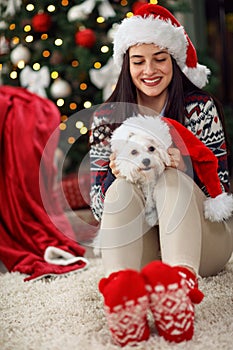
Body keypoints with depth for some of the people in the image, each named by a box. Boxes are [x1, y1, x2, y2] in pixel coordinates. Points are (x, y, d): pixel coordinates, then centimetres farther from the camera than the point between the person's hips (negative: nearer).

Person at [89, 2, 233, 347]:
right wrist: (116, 175, -21)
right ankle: (120, 288, -56)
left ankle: (181, 282, -59)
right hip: (140, 246, 1)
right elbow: (98, 199, 2)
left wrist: (184, 168, -24)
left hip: (204, 241, -1)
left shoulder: (200, 107, 0)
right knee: (124, 186, -27)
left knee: (170, 179, -29)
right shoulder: (107, 117, 5)